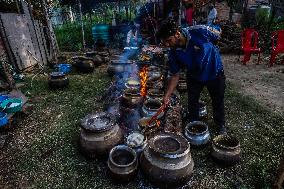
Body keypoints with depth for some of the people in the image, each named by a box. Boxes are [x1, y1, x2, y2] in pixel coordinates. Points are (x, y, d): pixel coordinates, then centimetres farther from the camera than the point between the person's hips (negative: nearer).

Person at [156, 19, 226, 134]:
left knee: (218, 101, 16)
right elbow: (175, 75, -13)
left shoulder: (199, 31, -33)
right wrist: (167, 95, -16)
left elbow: (218, 35, -12)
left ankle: (220, 125, 42)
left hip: (215, 74, -2)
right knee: (192, 102, 12)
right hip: (194, 77, 2)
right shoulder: (173, 53, -22)